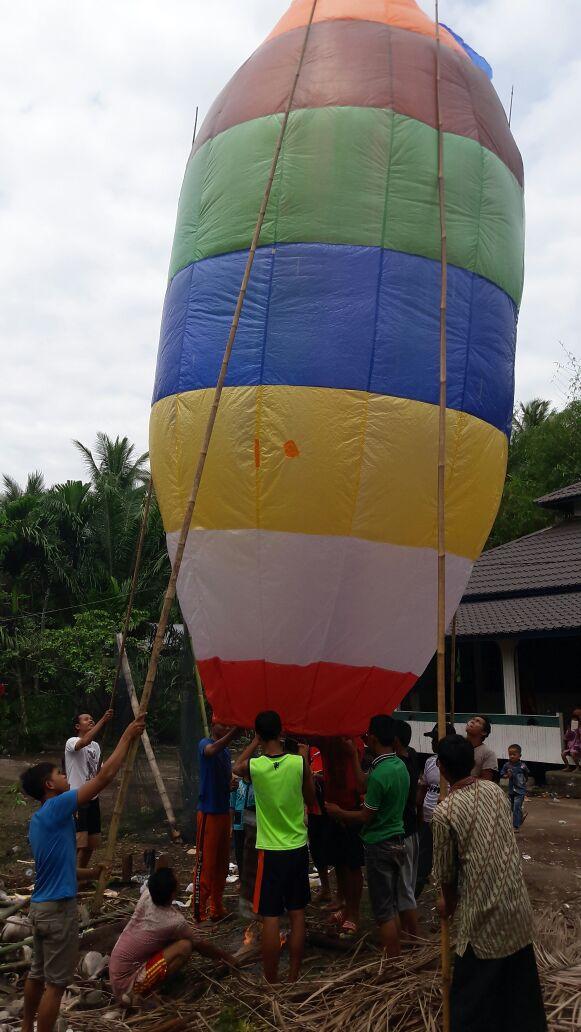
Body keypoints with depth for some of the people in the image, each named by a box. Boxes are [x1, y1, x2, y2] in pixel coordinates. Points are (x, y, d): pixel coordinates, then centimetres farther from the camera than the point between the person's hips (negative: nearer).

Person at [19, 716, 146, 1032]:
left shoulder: (39, 818, 8)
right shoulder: (56, 808, -20)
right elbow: (104, 776, -22)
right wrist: (127, 737, -17)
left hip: (41, 905, 9)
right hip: (58, 908, -9)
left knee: (37, 974, 21)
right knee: (55, 982, 2)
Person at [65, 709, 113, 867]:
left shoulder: (96, 746, 14)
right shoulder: (72, 742, -10)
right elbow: (85, 741, -35)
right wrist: (102, 721, -43)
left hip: (92, 799, 8)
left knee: (91, 844, 13)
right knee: (79, 844, -12)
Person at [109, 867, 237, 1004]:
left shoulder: (146, 896, -7)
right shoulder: (175, 922, -17)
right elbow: (200, 945, 2)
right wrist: (226, 957, 16)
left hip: (114, 974, 8)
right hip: (128, 982, -8)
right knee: (185, 946, -14)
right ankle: (137, 991, -10)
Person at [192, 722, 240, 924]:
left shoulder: (227, 750, 14)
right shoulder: (205, 744, -10)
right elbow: (212, 750, -35)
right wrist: (234, 732, -48)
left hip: (224, 811, 8)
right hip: (208, 812, -8)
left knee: (222, 863, 14)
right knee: (204, 863, -4)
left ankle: (216, 908, 24)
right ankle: (199, 913, 2)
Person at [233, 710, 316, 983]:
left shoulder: (254, 766, -13)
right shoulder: (299, 762, -10)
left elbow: (236, 767, 12)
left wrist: (255, 742, 16)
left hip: (270, 852, -2)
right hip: (298, 849, 3)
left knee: (271, 919, 4)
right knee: (297, 915, 13)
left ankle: (272, 982, 11)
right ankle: (293, 978, 22)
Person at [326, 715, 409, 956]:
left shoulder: (379, 773, -23)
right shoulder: (400, 765, 4)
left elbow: (365, 817, -17)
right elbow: (366, 786, 17)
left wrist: (337, 812, -2)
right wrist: (354, 758, 23)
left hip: (379, 845, -9)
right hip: (397, 840, 9)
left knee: (384, 911, 1)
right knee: (392, 906, 18)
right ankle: (397, 957, 26)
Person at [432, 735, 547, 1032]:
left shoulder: (444, 812, -15)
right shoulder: (496, 790, 0)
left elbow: (445, 871, -5)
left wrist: (448, 903, 15)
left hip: (483, 911, -5)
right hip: (518, 902, 6)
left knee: (474, 993, 11)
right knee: (519, 979, 22)